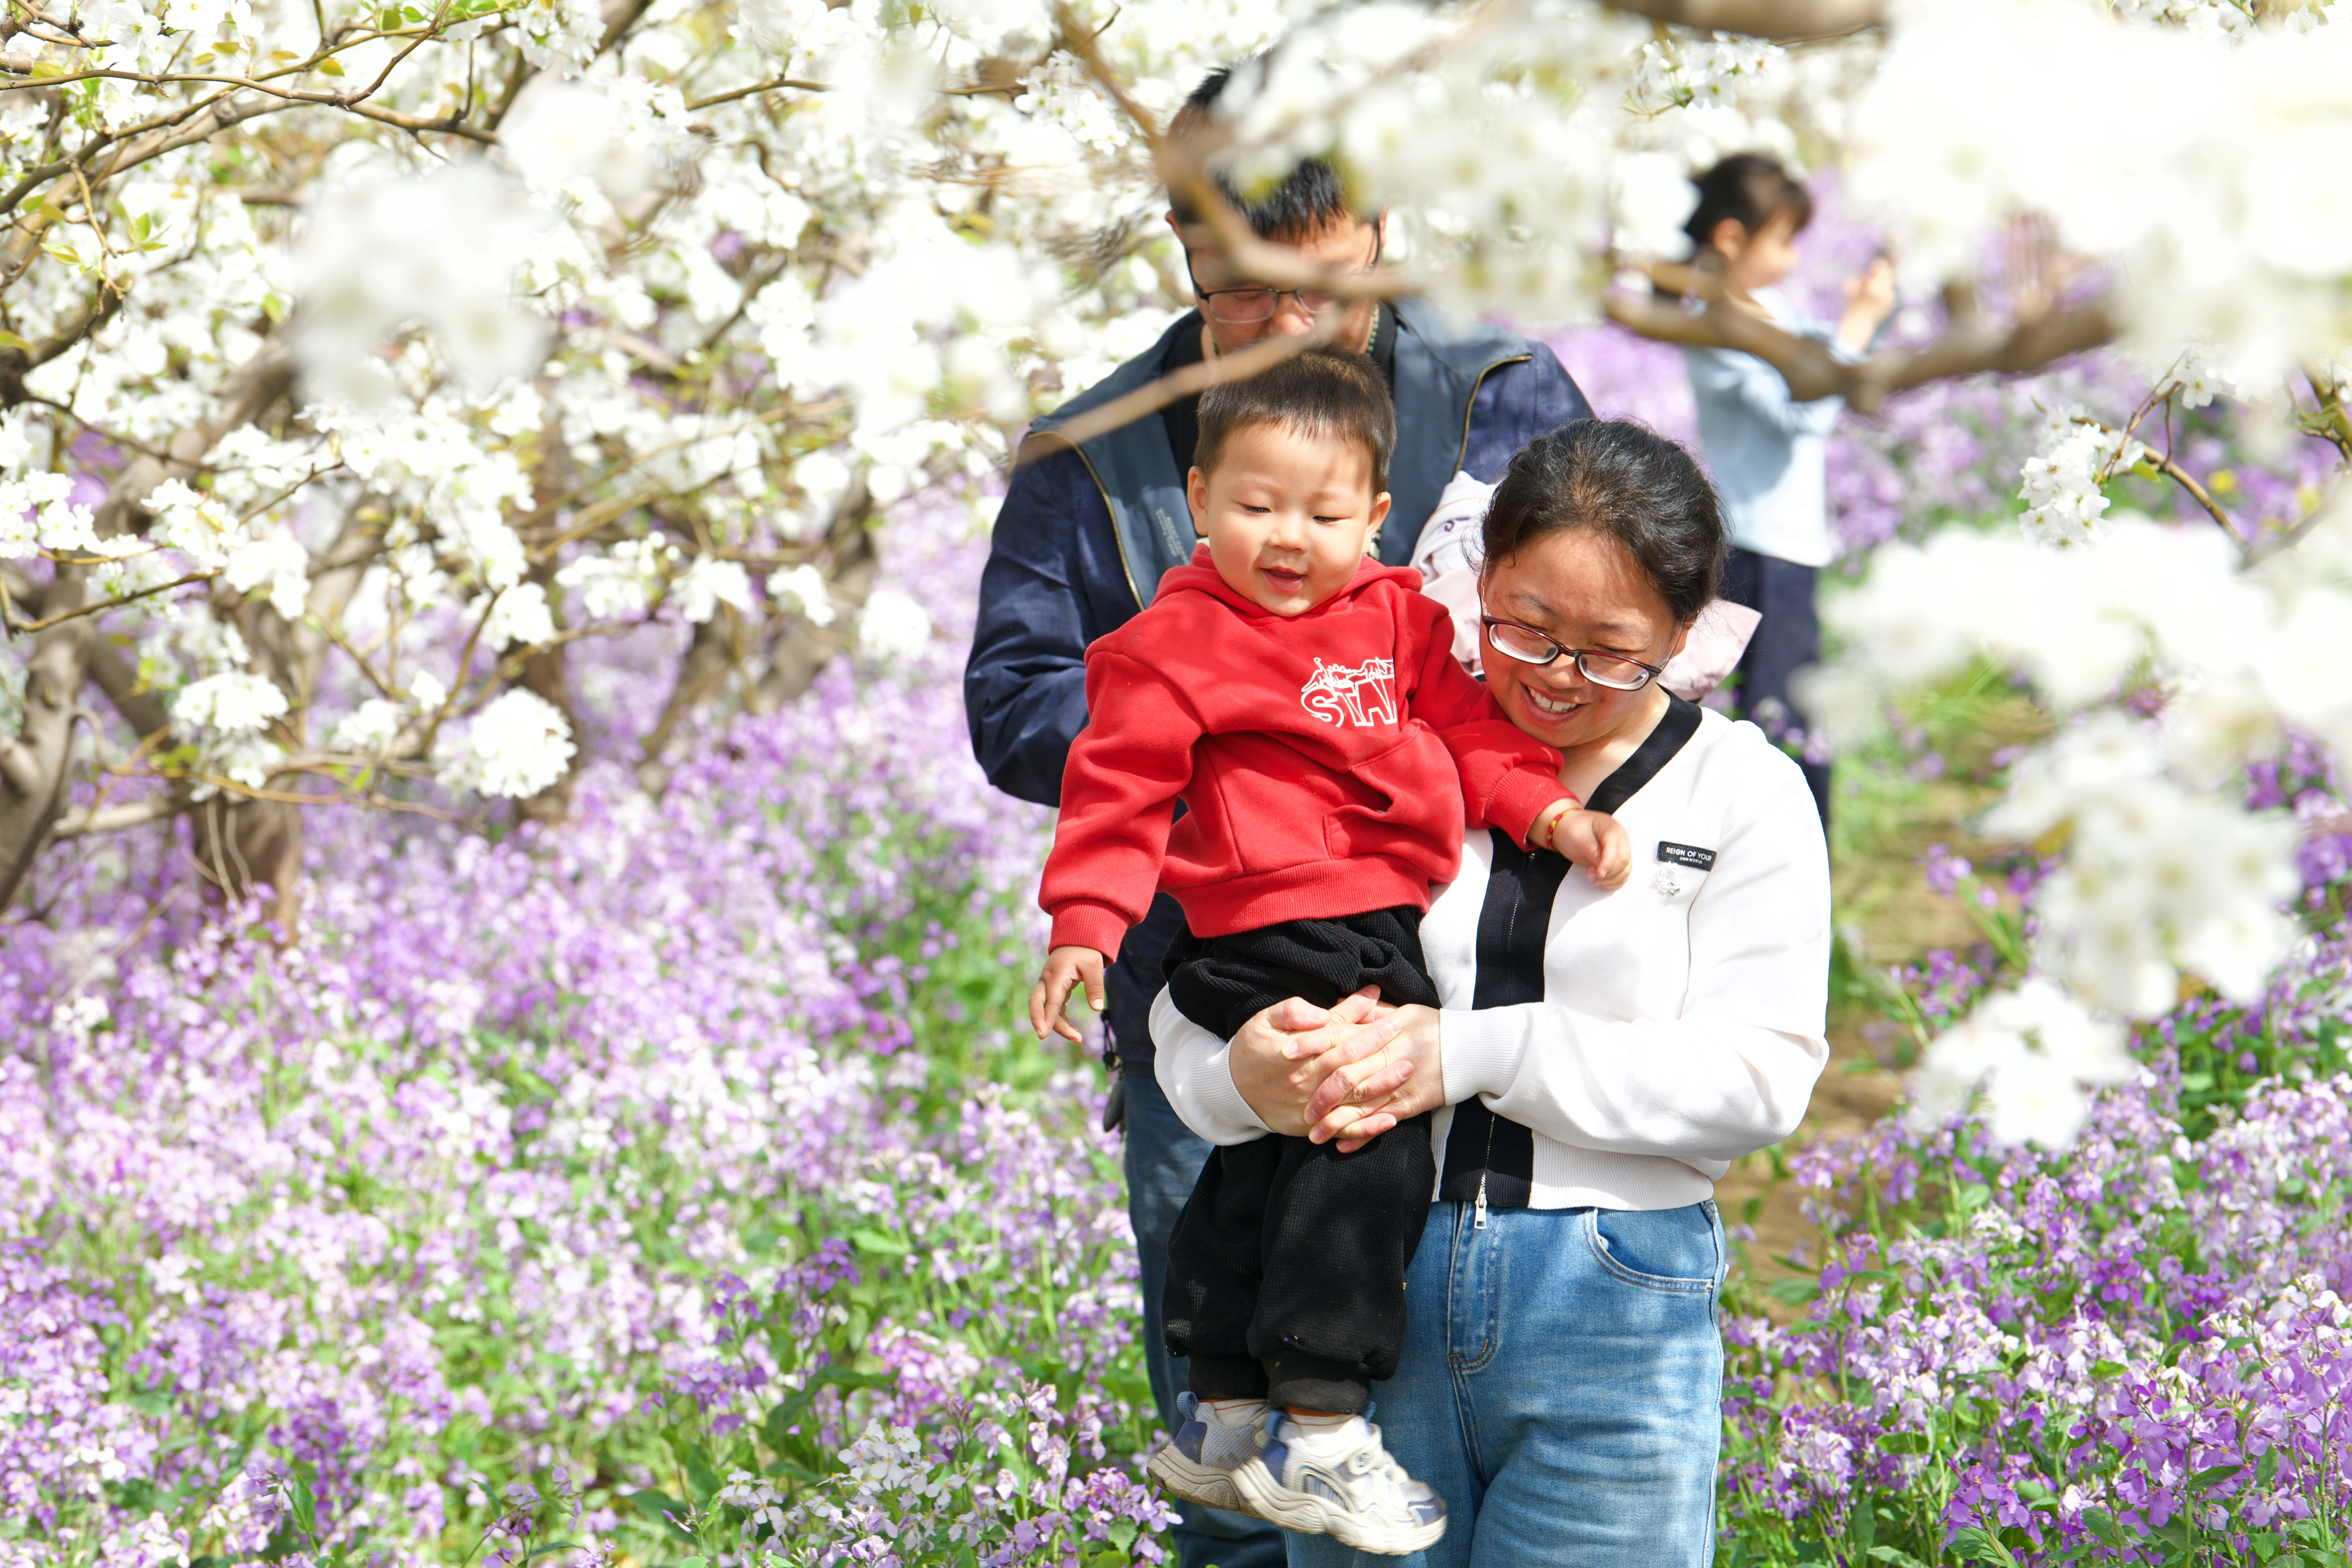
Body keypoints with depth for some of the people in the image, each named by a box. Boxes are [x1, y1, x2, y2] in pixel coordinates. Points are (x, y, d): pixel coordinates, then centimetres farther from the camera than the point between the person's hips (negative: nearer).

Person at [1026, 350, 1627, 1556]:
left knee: (1266, 1163, 18)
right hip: (1278, 939, -8)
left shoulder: (1396, 614, 13)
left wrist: (1550, 808, 1)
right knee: (1370, 1137, -17)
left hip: (1384, 933, 8)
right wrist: (1085, 927, -16)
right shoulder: (1175, 643, -6)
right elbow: (1118, 789, -8)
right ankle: (1321, 1432, -11)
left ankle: (1224, 1423, 29)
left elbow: (1468, 729, 16)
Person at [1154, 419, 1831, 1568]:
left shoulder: (1745, 794, 4)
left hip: (1615, 1325, -1)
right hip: (1366, 1287, 1)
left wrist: (1472, 1054, -15)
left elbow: (1757, 1075, -7)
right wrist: (1246, 1074, -19)